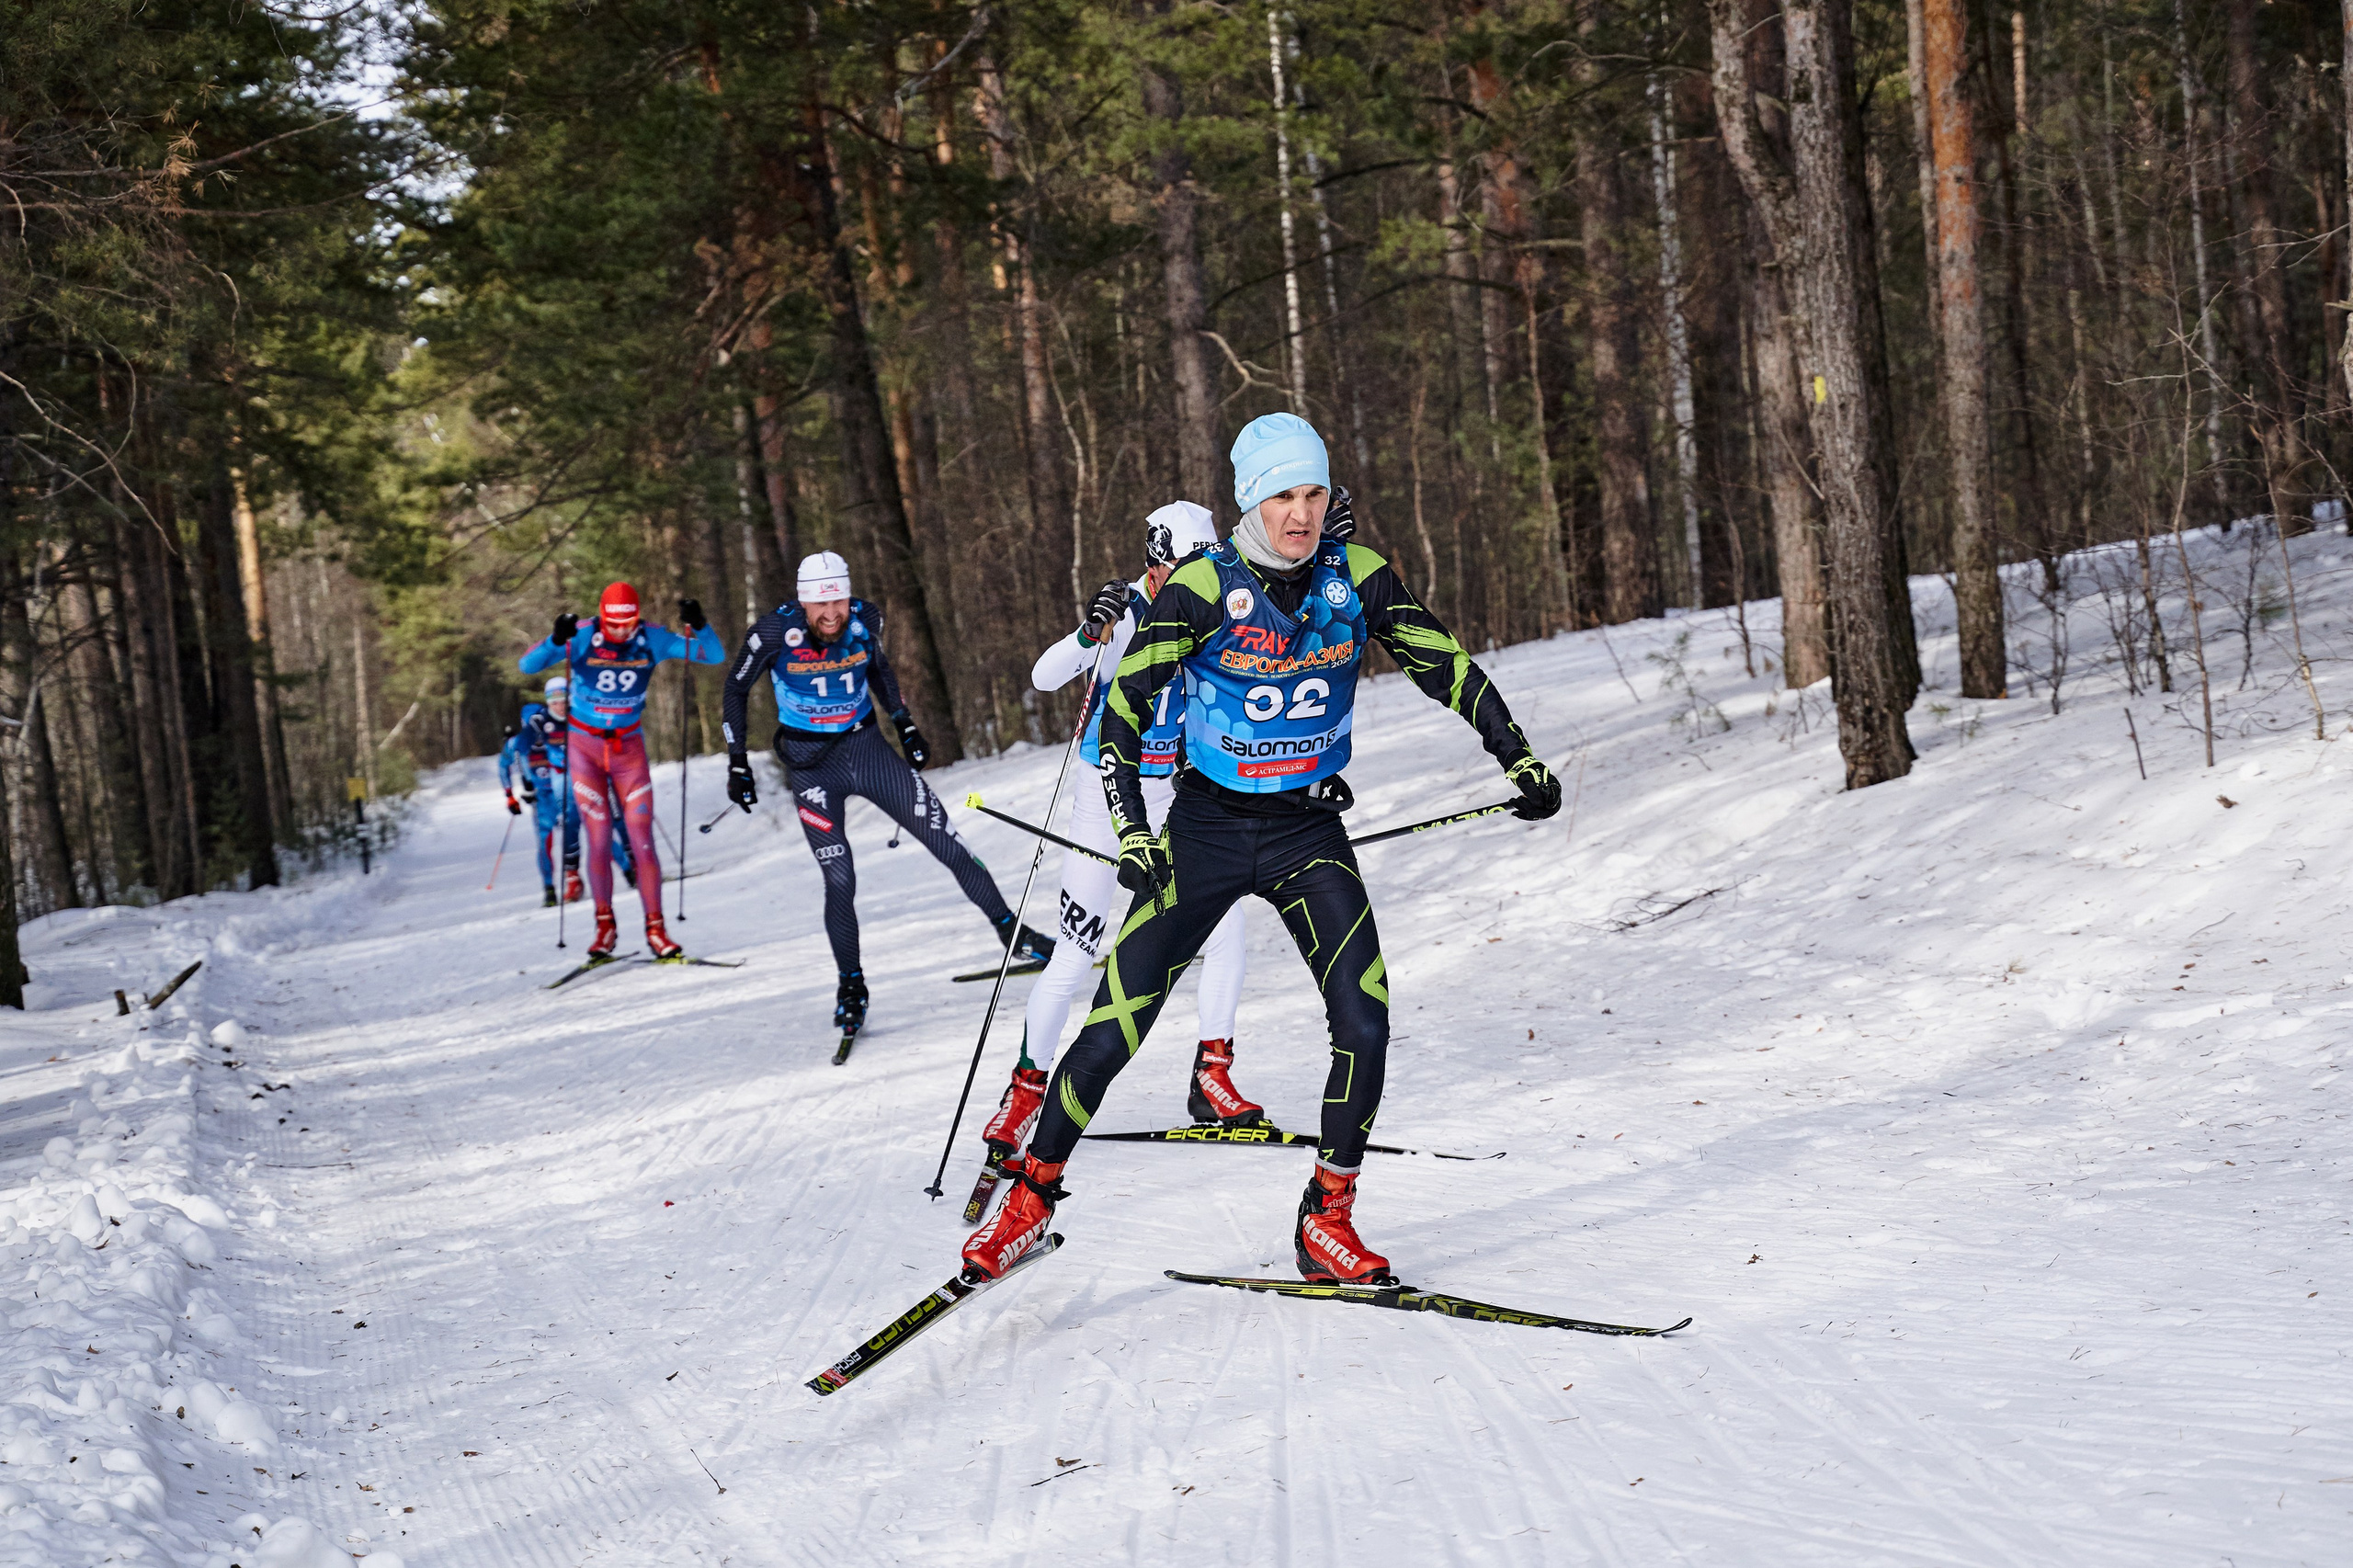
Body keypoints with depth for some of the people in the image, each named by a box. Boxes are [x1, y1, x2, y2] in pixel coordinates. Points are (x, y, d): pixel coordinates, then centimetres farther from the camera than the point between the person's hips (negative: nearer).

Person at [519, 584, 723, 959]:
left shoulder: (652, 640, -10)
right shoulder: (581, 637, -15)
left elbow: (715, 656, -8)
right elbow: (528, 666, -21)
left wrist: (699, 625, -28)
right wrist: (556, 641, -40)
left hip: (629, 746, 1)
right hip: (585, 746, -1)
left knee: (641, 840, -5)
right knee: (599, 839, -3)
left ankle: (655, 929, 1)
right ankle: (605, 926, 10)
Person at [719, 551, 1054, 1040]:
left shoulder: (864, 621, -12)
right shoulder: (776, 632, -20)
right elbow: (735, 691, -4)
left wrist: (904, 725, 10)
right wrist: (738, 762, -7)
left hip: (867, 748, 3)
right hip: (813, 765, -3)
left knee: (949, 846, -1)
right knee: (840, 880, -10)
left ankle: (1013, 934, 14)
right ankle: (851, 986, 11)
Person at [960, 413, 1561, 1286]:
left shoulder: (1357, 578, -6)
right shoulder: (1203, 588, -14)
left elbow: (1445, 666, 5)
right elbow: (1124, 706, -13)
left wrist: (1519, 758, 1)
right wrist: (1132, 833, -22)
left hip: (1310, 832, 2)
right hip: (1206, 828, -2)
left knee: (1364, 1027, -13)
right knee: (1113, 1031, -5)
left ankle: (1327, 1223, 4)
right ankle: (1032, 1196, 15)